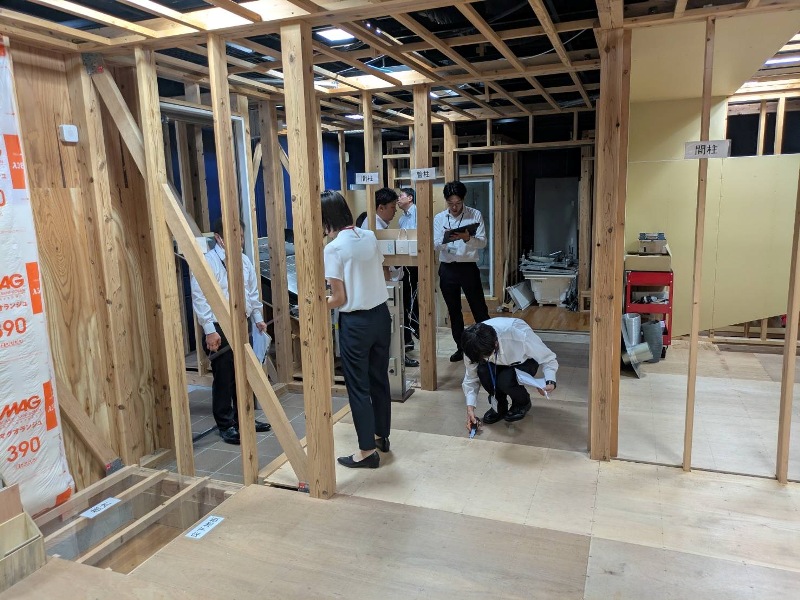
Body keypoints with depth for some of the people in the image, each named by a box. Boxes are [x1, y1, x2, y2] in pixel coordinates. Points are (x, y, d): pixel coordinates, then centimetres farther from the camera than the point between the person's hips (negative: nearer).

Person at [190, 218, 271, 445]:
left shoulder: (244, 260, 10)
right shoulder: (207, 262, -13)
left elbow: (253, 292, 19)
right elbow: (200, 298, -17)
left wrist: (257, 317, 14)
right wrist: (210, 330, -20)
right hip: (219, 328, -7)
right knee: (223, 378, 1)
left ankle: (243, 418, 30)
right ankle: (225, 425, 15)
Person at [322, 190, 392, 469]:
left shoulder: (334, 248, -15)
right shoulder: (369, 236, 3)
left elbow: (339, 298, -14)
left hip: (355, 322, -6)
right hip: (381, 315, 7)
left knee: (358, 386, 5)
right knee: (379, 378, 18)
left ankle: (367, 450, 13)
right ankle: (381, 435, 34)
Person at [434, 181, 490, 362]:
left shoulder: (475, 214, -3)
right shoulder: (439, 218, 3)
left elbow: (482, 242, -10)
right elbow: (435, 246, -5)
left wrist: (467, 238, -30)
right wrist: (445, 240, -27)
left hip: (468, 268, -3)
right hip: (447, 269, 3)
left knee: (479, 310, 2)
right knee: (454, 311, 12)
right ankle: (460, 348, 25)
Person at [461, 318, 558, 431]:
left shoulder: (520, 337, -40)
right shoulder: (474, 346, -28)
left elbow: (548, 359, -24)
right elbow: (471, 378, -13)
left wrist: (550, 381, -41)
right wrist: (470, 407, -21)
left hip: (525, 361, -3)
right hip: (501, 362, 3)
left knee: (505, 381, -32)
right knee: (483, 371, -29)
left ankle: (523, 403, 3)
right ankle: (499, 405, 0)